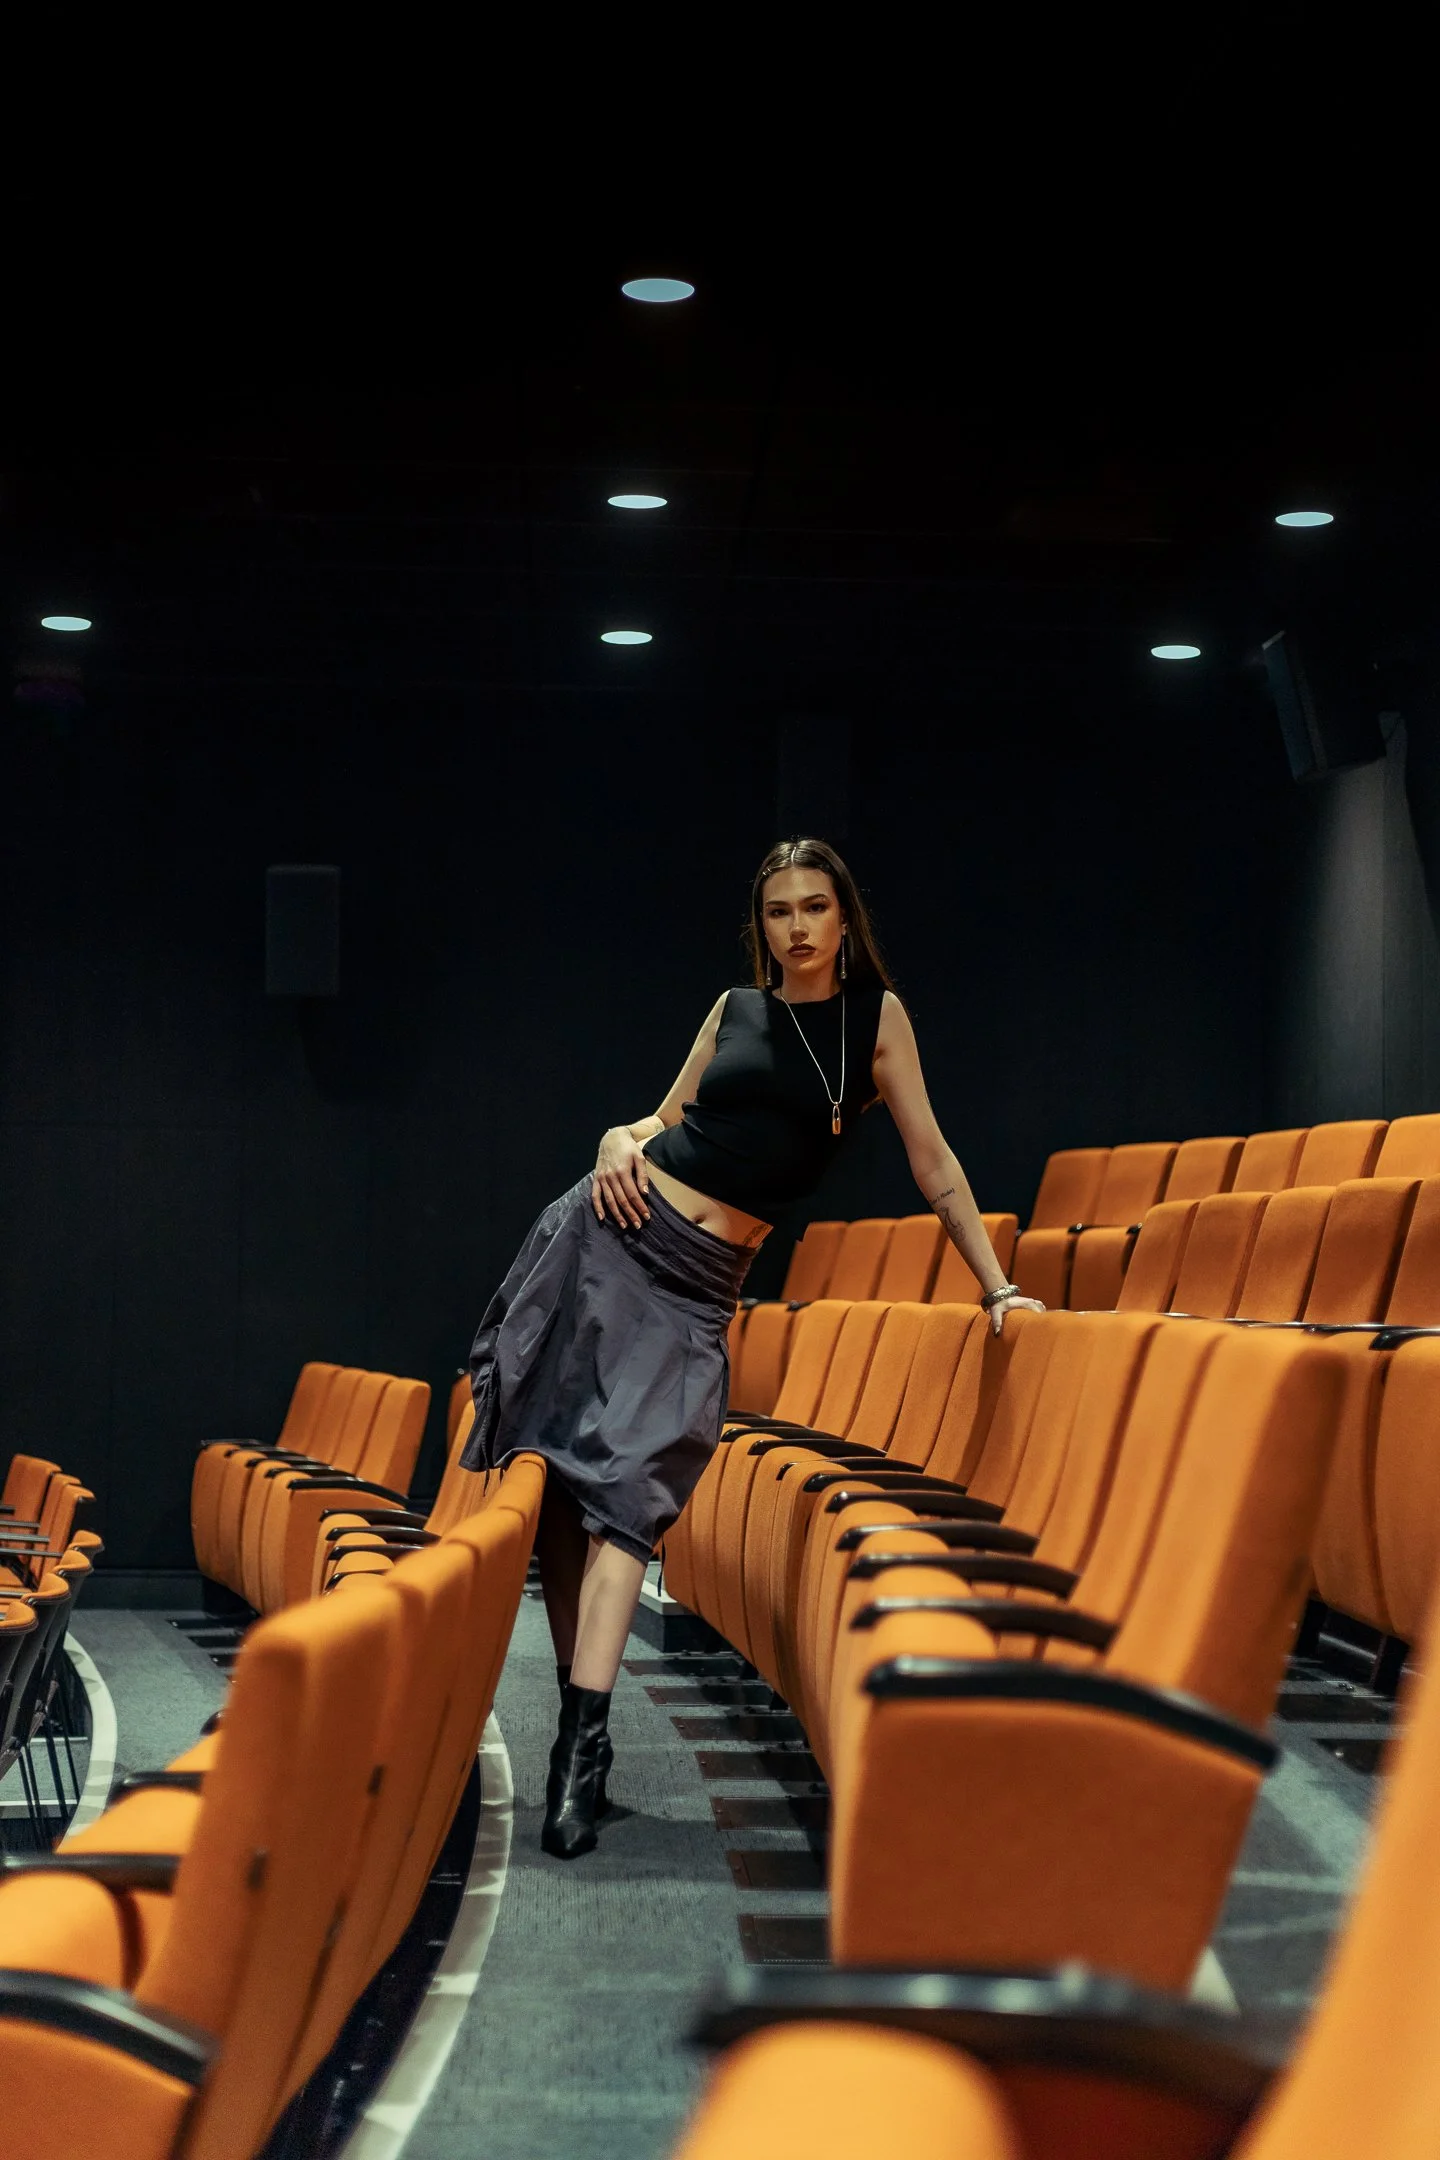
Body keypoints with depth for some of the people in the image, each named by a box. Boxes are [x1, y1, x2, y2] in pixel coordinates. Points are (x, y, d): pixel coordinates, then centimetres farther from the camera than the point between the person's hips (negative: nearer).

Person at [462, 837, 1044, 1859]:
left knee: (627, 1487, -16)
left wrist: (997, 1285, 6)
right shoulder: (735, 1011, 11)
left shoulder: (878, 1015, 6)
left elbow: (932, 1159, 8)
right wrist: (619, 1141, -3)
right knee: (561, 1476, -4)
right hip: (618, 1232, 2)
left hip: (702, 1280, -2)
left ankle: (587, 1742, -21)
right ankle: (576, 1715, 2)